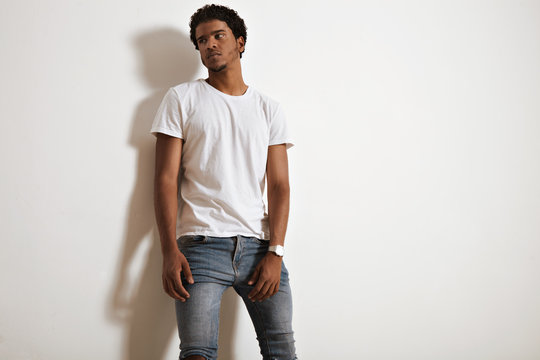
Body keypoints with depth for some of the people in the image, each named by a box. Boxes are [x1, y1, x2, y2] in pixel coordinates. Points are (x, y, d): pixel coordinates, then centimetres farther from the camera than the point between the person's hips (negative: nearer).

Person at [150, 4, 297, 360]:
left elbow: (279, 185, 7)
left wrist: (275, 252, -6)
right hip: (202, 246, -2)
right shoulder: (182, 98, 9)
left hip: (259, 244, 2)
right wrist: (170, 251, -9)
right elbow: (166, 178, 2)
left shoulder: (269, 107, 14)